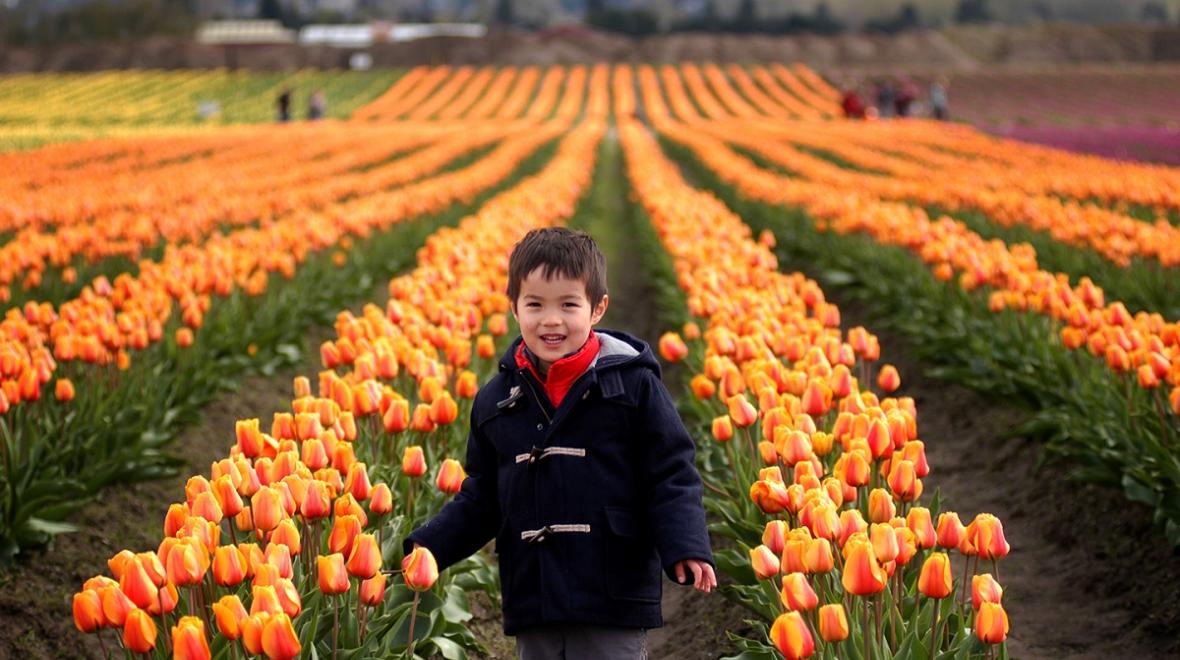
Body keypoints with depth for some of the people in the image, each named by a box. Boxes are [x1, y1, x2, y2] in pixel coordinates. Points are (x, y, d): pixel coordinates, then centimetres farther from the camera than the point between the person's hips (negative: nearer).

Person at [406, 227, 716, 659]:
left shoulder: (632, 384, -6)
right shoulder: (496, 400, 7)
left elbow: (672, 478, -5)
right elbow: (481, 496, 15)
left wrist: (686, 547, -19)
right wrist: (429, 546, 3)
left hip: (613, 606, -4)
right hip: (532, 606, 4)